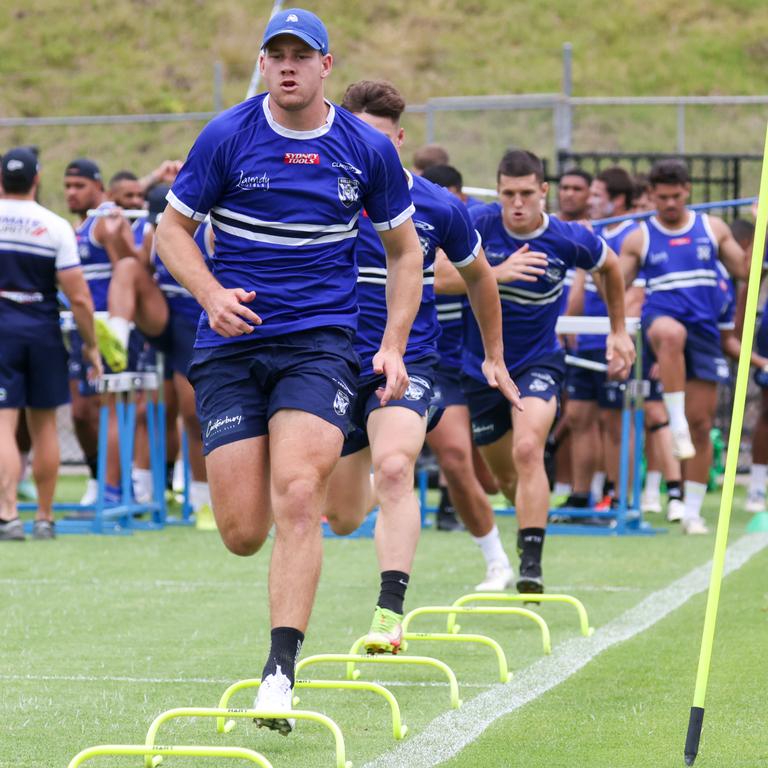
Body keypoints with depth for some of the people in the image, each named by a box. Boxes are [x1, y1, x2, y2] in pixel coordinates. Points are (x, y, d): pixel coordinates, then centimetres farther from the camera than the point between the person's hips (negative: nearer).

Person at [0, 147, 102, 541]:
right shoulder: (56, 227, -4)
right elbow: (78, 296, -7)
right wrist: (90, 344, 4)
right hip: (43, 330, 1)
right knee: (44, 425, 12)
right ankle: (44, 518, 19)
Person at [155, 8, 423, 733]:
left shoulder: (368, 149, 3)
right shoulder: (226, 137, -1)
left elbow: (404, 249, 15)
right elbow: (173, 228, 5)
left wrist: (394, 345, 4)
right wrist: (212, 294, -14)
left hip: (319, 341, 0)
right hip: (231, 344, 0)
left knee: (297, 498, -21)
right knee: (242, 533, -5)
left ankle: (279, 673, -18)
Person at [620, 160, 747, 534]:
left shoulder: (712, 228, 12)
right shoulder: (639, 238, 7)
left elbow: (744, 270, 12)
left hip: (704, 332, 3)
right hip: (661, 317, -3)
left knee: (702, 424, 1)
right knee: (671, 333, -44)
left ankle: (692, 511, 10)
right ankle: (676, 423, -38)